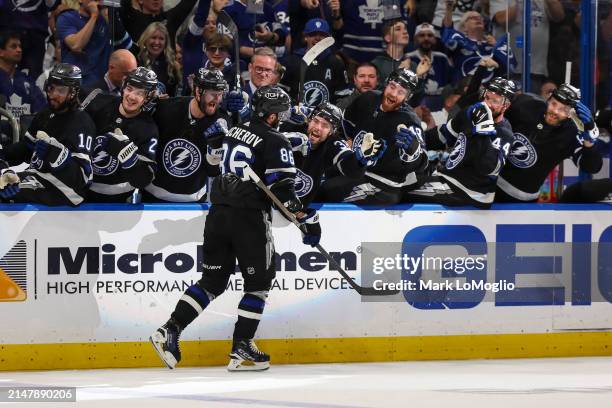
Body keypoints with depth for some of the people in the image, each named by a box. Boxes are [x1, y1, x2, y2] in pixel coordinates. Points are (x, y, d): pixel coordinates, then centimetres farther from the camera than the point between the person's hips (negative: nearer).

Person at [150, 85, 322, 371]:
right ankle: (241, 349, 2)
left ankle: (170, 331, 1)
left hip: (218, 214, 7)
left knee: (213, 280, 13)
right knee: (259, 282, 6)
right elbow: (282, 189, -15)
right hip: (248, 218, -7)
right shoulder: (275, 143, -8)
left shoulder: (234, 133, 14)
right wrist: (308, 219, -13)